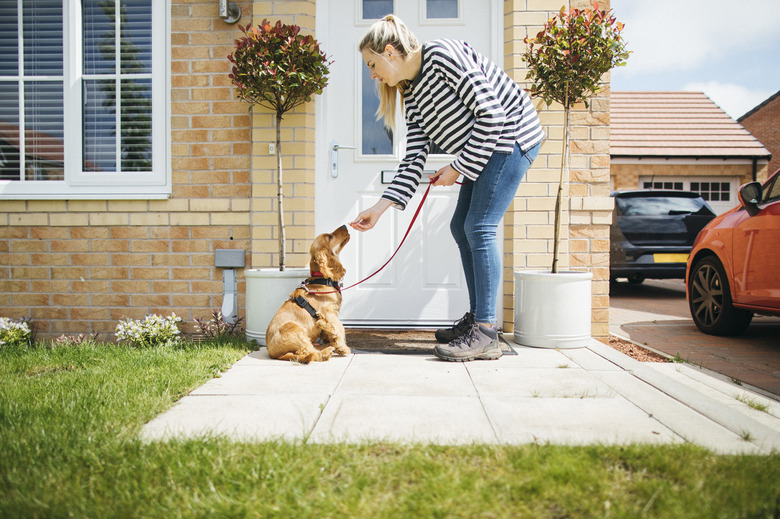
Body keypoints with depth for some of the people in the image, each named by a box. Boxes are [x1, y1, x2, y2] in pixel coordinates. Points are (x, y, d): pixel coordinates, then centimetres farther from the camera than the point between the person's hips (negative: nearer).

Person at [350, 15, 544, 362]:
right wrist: (380, 207, -5)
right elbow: (415, 157, 3)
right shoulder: (411, 95, 9)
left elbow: (491, 113, -22)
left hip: (512, 136, -9)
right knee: (461, 227, 8)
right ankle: (476, 317, 19)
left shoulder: (442, 55, -17)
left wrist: (458, 168, -17)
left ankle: (486, 335, -11)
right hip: (484, 151, 9)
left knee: (479, 227, -14)